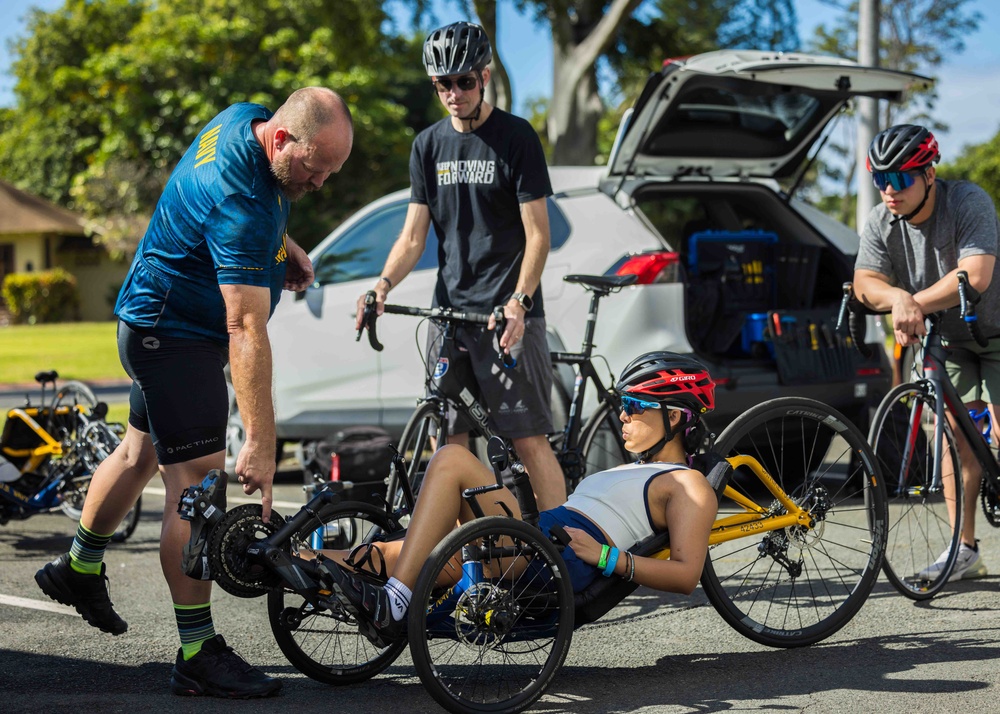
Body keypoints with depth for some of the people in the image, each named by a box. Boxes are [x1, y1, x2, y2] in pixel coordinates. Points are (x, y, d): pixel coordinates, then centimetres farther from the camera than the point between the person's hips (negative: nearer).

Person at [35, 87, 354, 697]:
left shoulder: (244, 117, -6)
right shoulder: (240, 201, -34)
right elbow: (246, 332, -36)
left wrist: (282, 246, 3)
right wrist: (261, 442, -36)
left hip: (159, 319, 10)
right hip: (173, 334, -10)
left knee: (143, 451, 23)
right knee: (197, 481, -12)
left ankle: (79, 569, 43)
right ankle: (198, 655, -9)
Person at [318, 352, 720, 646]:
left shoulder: (689, 485, 5)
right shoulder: (632, 472, 35)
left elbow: (686, 575, -10)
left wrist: (608, 557, -17)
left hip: (559, 558, -9)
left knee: (452, 460, -19)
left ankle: (393, 605, -27)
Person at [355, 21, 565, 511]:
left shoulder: (516, 137, -3)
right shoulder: (429, 145, 12)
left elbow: (537, 234, -7)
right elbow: (413, 236, 10)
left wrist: (518, 301, -21)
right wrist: (384, 284, -9)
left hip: (508, 312, -5)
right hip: (449, 310, 5)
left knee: (529, 439, -8)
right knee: (450, 441, 4)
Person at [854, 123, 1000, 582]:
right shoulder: (880, 223, -11)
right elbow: (866, 283, -21)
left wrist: (915, 304, -42)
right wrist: (898, 298, -43)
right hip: (943, 337, 5)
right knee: (954, 433, 0)